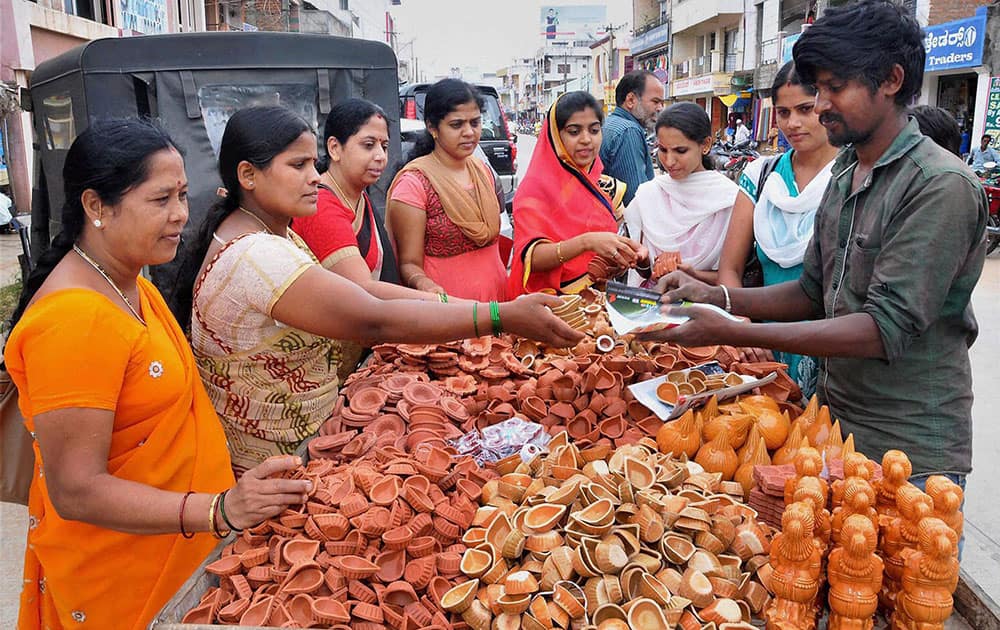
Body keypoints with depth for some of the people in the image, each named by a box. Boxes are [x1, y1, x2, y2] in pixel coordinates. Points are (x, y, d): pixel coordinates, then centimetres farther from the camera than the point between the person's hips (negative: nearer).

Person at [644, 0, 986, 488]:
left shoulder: (942, 186, -19)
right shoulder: (845, 172, 7)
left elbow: (887, 328, -26)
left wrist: (731, 333, -31)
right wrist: (716, 297, -6)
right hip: (835, 420, 7)